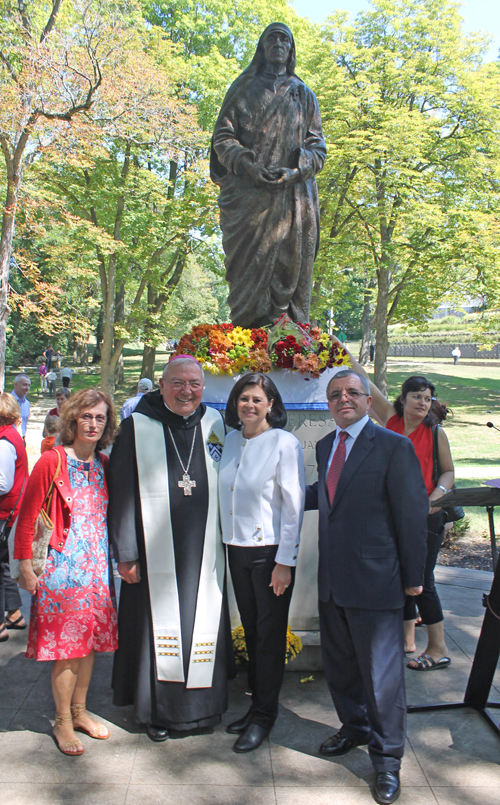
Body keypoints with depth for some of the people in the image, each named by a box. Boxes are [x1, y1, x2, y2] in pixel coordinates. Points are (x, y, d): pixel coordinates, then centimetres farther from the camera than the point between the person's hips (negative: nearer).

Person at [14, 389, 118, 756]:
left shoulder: (104, 465, 6)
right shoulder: (52, 461, -10)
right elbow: (27, 516, -8)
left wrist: (117, 558, 11)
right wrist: (25, 566, -9)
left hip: (98, 565, 5)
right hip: (63, 565, -5)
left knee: (90, 641, 14)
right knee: (66, 645, 3)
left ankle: (79, 711, 31)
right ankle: (63, 722, 21)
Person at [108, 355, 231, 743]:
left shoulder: (215, 424, 4)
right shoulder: (138, 427, -5)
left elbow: (225, 486, 11)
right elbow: (123, 493, -5)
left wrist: (226, 542, 9)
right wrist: (126, 552, -7)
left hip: (204, 551, 3)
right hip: (156, 551, -2)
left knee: (204, 622, 10)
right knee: (158, 626, 7)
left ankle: (201, 705, 29)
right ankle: (158, 710, 27)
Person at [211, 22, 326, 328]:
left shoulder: (304, 94, 21)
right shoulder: (243, 88, 18)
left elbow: (317, 145, 11)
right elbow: (222, 137, 8)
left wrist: (296, 170, -10)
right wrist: (246, 163, -11)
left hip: (293, 195, 1)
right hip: (247, 196, -1)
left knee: (291, 264, -8)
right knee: (251, 263, -12)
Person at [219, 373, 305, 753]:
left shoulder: (285, 444, -13)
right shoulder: (231, 440, 5)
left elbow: (294, 506, -13)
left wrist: (285, 562, -15)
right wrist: (225, 543, 9)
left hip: (270, 551, -6)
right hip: (237, 549, 6)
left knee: (270, 635, 7)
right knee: (250, 630, 16)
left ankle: (264, 716, 23)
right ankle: (256, 704, 32)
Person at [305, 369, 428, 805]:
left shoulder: (394, 446, -12)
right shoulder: (325, 446, 9)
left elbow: (412, 514, -10)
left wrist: (413, 577, -8)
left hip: (375, 581, -6)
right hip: (332, 580, 7)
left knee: (381, 673, 5)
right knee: (339, 666, 21)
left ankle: (387, 758, 26)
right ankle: (355, 727, 44)